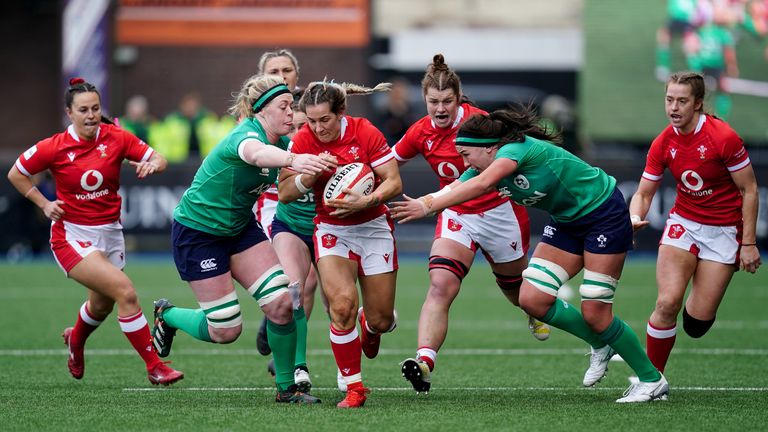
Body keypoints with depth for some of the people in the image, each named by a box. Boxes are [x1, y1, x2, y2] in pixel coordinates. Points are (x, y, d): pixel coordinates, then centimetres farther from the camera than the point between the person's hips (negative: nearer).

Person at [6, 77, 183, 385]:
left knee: (102, 306, 21)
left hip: (110, 232, 5)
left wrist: (153, 164, -26)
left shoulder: (116, 138, -6)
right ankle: (154, 366, -15)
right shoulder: (55, 147, -12)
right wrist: (44, 204, -6)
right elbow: (16, 174, 2)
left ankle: (75, 340, 57)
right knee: (126, 292, -22)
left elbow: (159, 159, -3)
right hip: (73, 235, -5)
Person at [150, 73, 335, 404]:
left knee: (281, 303, -9)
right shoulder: (247, 134, -30)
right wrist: (292, 160, -77)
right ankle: (168, 315, 26)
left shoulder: (282, 141, -4)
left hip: (240, 226, 8)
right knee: (225, 331, -3)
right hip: (197, 231, -8)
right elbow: (255, 153, -55)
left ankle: (286, 386, 5)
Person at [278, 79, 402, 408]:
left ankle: (369, 328, 43)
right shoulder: (302, 141, -10)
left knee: (381, 320, 2)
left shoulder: (365, 133, -14)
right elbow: (284, 193, -9)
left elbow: (394, 182, -13)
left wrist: (365, 201, -30)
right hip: (331, 229, 0)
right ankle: (353, 388, -9)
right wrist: (311, 173, -26)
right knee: (343, 304, -23)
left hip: (373, 226, 0)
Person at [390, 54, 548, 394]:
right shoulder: (422, 132, -6)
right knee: (440, 286, -21)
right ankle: (424, 361, -35)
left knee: (514, 287, 19)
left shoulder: (476, 122, -20)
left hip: (498, 211, -2)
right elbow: (390, 161, 9)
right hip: (456, 216, 2)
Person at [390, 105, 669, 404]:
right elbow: (449, 192, -14)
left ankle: (652, 380, 8)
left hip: (604, 213, -9)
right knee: (532, 299, -5)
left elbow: (481, 185, -45)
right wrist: (412, 205, -32)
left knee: (595, 314, -10)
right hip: (567, 221, 9)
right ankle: (601, 346, 17)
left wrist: (428, 206, -48)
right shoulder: (484, 168, -3)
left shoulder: (515, 149, -28)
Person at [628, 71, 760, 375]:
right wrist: (635, 217, -20)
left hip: (723, 230, -3)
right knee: (668, 302, -17)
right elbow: (643, 193, 3)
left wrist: (748, 244, -12)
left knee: (697, 323, -7)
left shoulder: (724, 138, -18)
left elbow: (749, 190, -11)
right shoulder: (662, 144, -5)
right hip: (683, 222, 3)